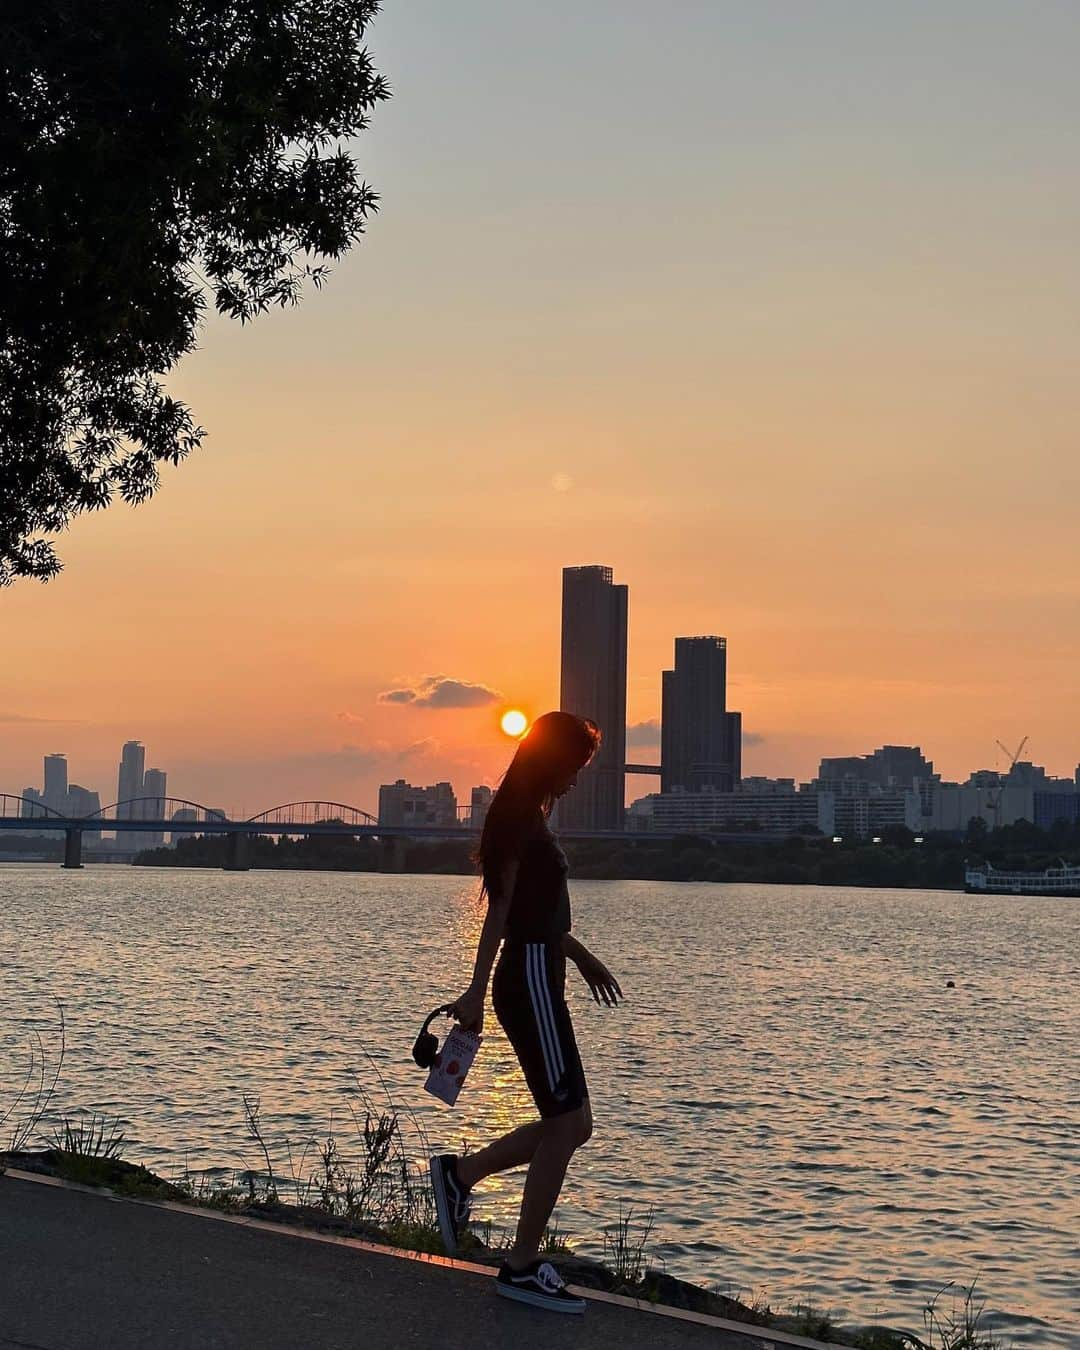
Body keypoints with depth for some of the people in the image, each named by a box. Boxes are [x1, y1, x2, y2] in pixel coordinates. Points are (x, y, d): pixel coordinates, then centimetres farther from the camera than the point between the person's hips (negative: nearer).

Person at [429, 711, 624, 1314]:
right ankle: (523, 1267, 1)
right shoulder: (520, 818, -12)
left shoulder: (532, 817, 18)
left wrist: (584, 958, 30)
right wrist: (478, 990, -22)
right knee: (567, 1123, -6)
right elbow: (501, 908, -18)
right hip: (530, 981, -10)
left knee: (570, 1123, 12)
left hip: (538, 980, 10)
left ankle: (460, 1173, 20)